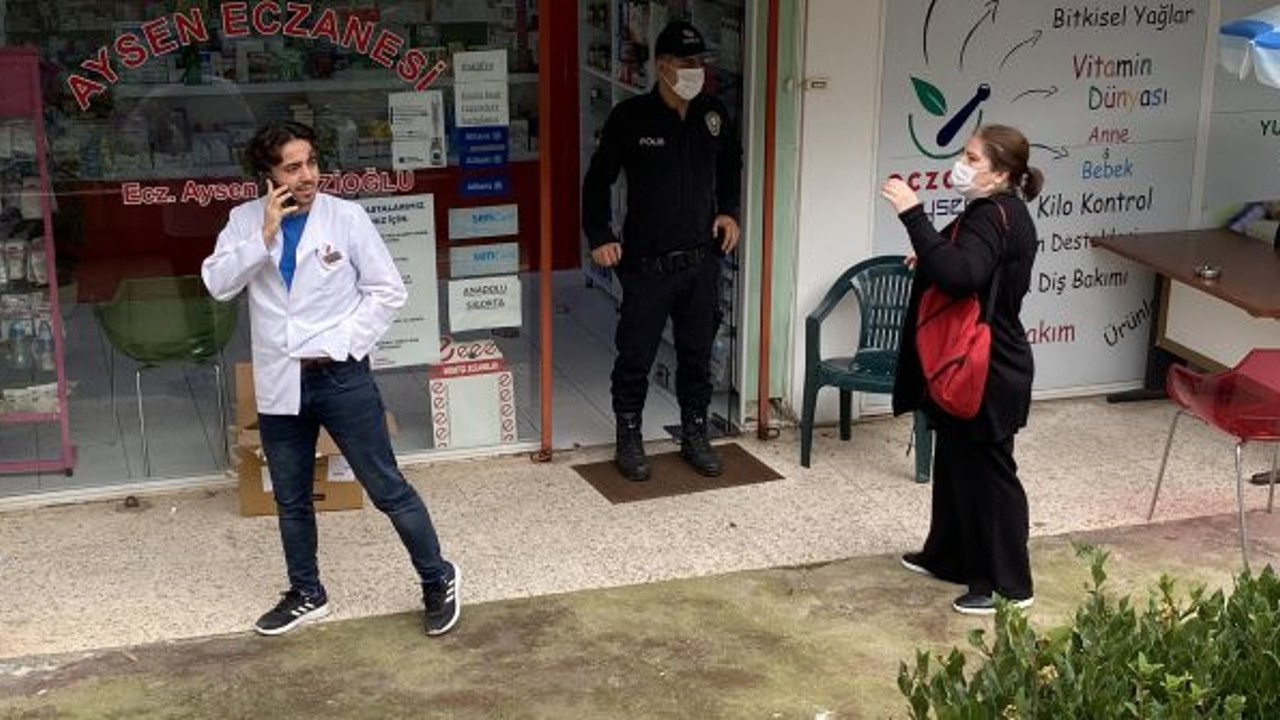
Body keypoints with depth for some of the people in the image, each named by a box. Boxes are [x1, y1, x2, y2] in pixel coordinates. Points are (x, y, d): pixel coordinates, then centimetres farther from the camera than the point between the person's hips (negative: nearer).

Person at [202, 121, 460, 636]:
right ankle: (307, 595, 34)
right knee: (290, 500, 16)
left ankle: (438, 580, 20)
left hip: (341, 377, -3)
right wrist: (264, 236, -20)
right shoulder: (245, 221, 1)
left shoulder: (346, 216, -8)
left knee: (387, 489, 3)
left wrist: (339, 345, -10)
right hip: (279, 383, 3)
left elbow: (388, 291, -5)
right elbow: (217, 284, -11)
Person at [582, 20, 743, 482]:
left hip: (701, 260, 4)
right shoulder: (631, 117, -9)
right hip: (646, 264, -4)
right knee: (635, 356, 5)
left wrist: (729, 211, 10)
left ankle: (695, 436, 27)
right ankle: (628, 440, 20)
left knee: (697, 354, 12)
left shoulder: (714, 115, 3)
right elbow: (599, 179, 0)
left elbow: (730, 166, 23)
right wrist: (599, 237, -7)